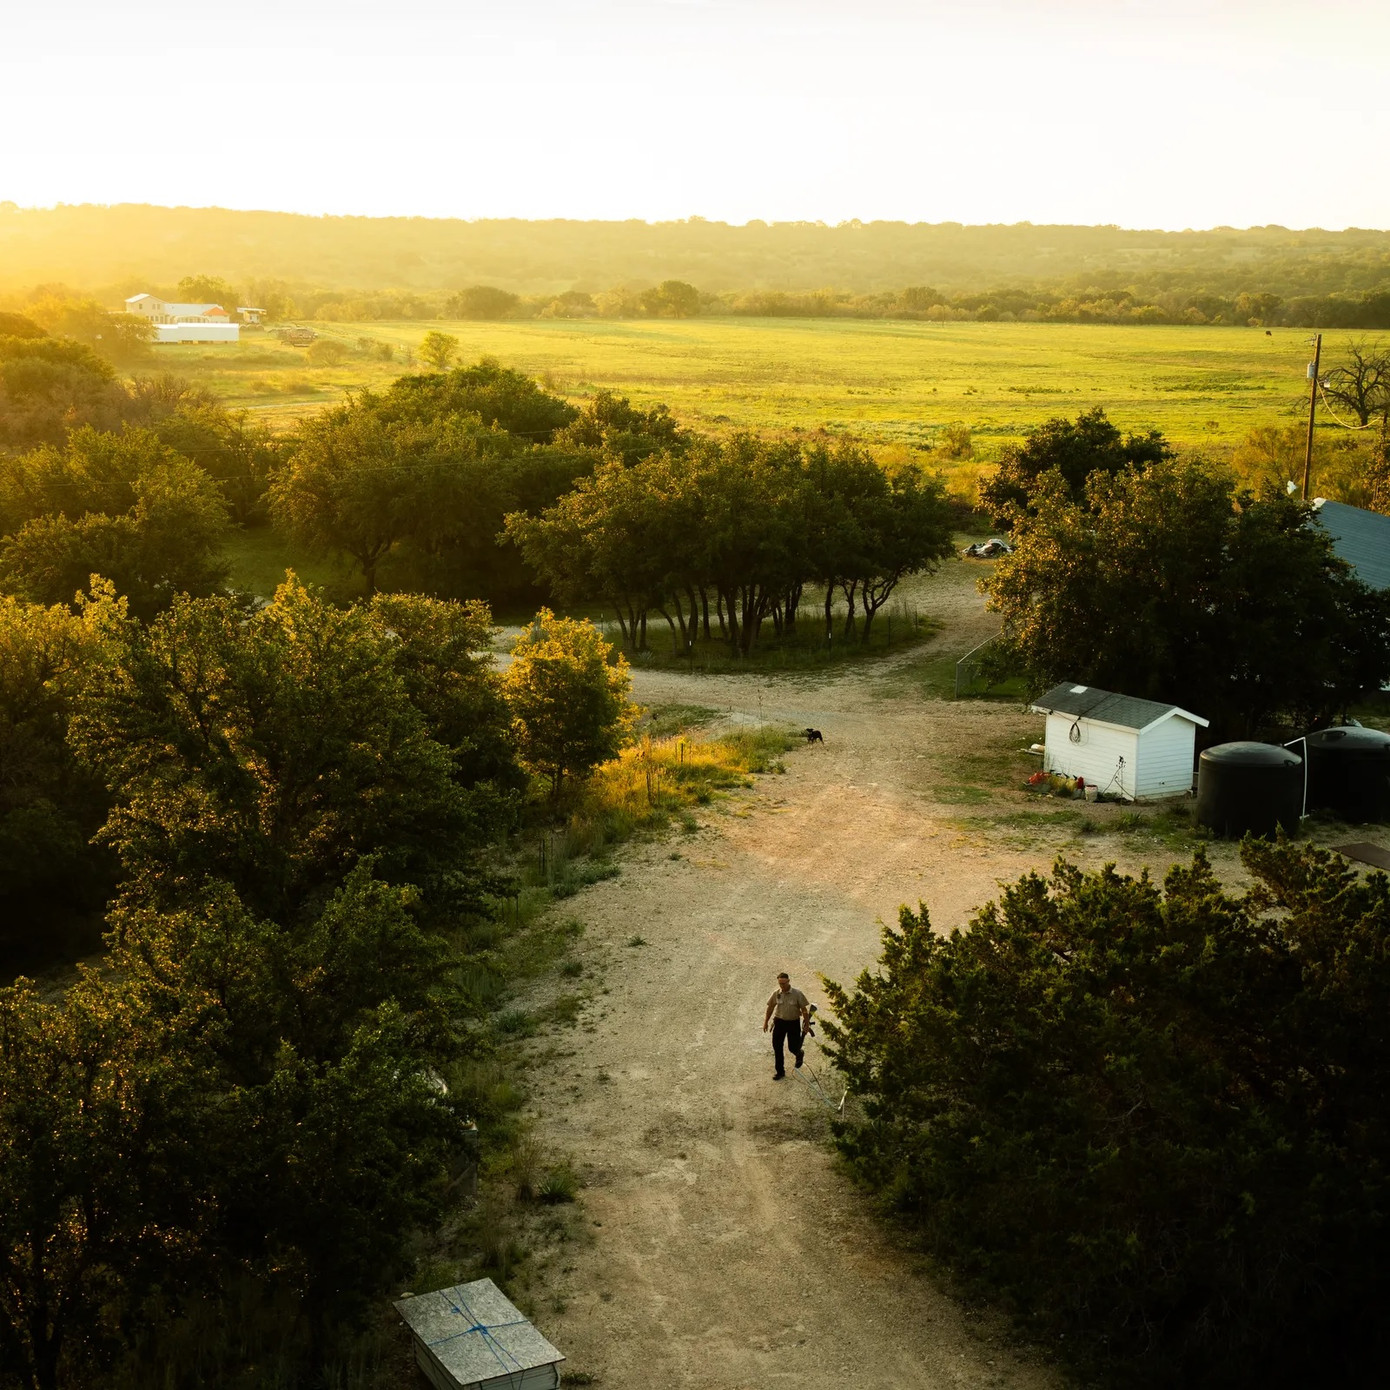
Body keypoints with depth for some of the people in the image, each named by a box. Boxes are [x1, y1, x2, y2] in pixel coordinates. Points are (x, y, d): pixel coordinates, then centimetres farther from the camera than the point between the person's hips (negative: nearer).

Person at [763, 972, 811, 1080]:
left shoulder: (797, 994, -15)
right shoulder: (776, 993, -6)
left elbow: (804, 1009, -8)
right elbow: (770, 1007, 7)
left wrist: (806, 1024, -6)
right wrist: (766, 1022, 10)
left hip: (793, 1023, -3)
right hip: (779, 1022, 3)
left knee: (793, 1047, 2)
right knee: (777, 1047, 3)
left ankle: (799, 1054, 41)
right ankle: (780, 1071, 17)